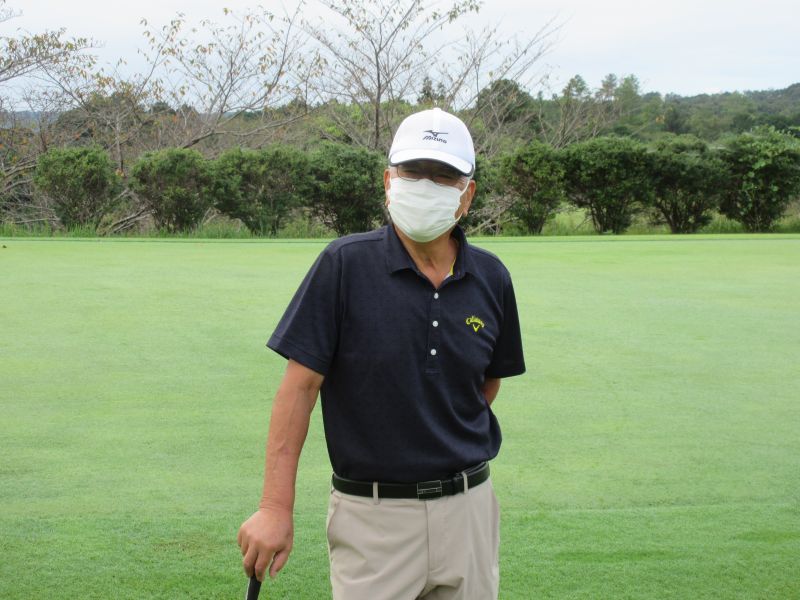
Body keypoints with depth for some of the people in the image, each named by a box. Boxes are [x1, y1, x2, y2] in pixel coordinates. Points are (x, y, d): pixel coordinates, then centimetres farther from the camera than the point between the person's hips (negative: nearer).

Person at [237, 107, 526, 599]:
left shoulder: (492, 279, 2)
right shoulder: (345, 265, -8)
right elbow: (301, 385, -9)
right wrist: (277, 509, -13)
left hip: (468, 508, 4)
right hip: (373, 516, -3)